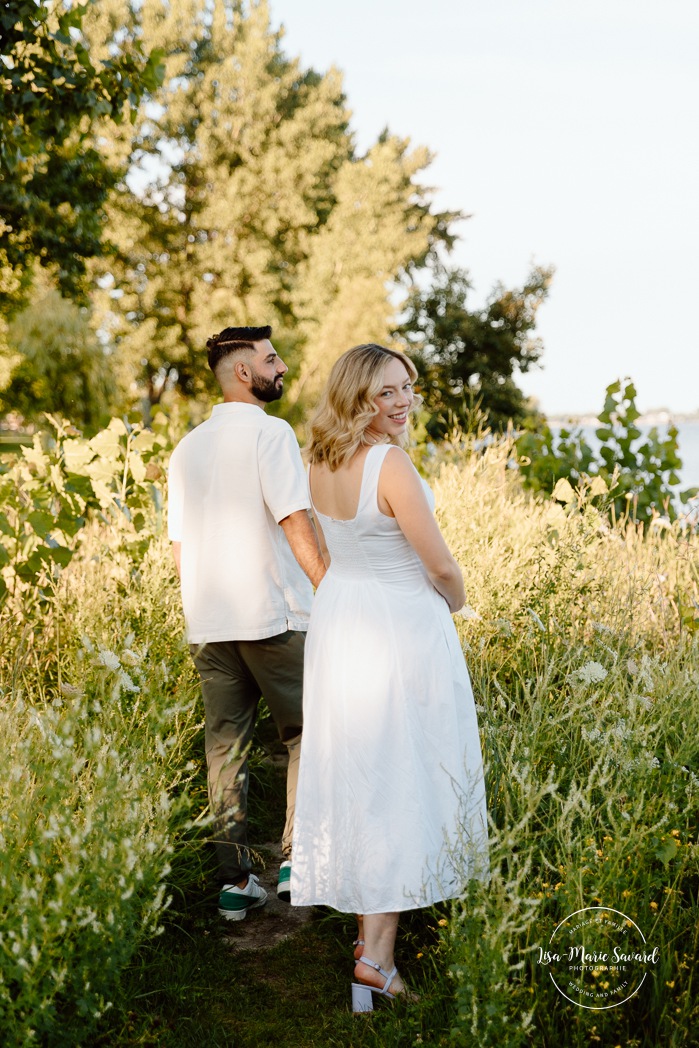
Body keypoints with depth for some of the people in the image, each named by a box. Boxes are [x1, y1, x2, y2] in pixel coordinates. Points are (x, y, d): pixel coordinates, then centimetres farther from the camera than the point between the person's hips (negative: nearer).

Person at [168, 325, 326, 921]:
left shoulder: (187, 449, 15)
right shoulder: (269, 432, -7)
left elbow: (179, 544, 17)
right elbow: (295, 521, -17)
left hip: (207, 623, 6)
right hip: (272, 615, -6)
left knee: (226, 747, 9)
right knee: (307, 734, 7)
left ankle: (236, 882, 13)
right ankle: (296, 860, 1)